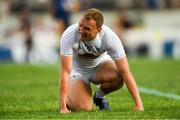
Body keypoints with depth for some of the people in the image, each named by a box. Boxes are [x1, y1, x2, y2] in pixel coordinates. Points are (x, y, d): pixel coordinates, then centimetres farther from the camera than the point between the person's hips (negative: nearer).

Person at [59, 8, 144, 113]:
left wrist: (139, 105, -35)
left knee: (118, 77, -33)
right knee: (83, 108, -25)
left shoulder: (110, 37, -31)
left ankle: (100, 96, 2)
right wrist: (63, 107, -36)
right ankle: (70, 98, 14)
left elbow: (125, 71, -30)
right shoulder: (69, 35, -33)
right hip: (78, 70, -1)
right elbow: (65, 72, -32)